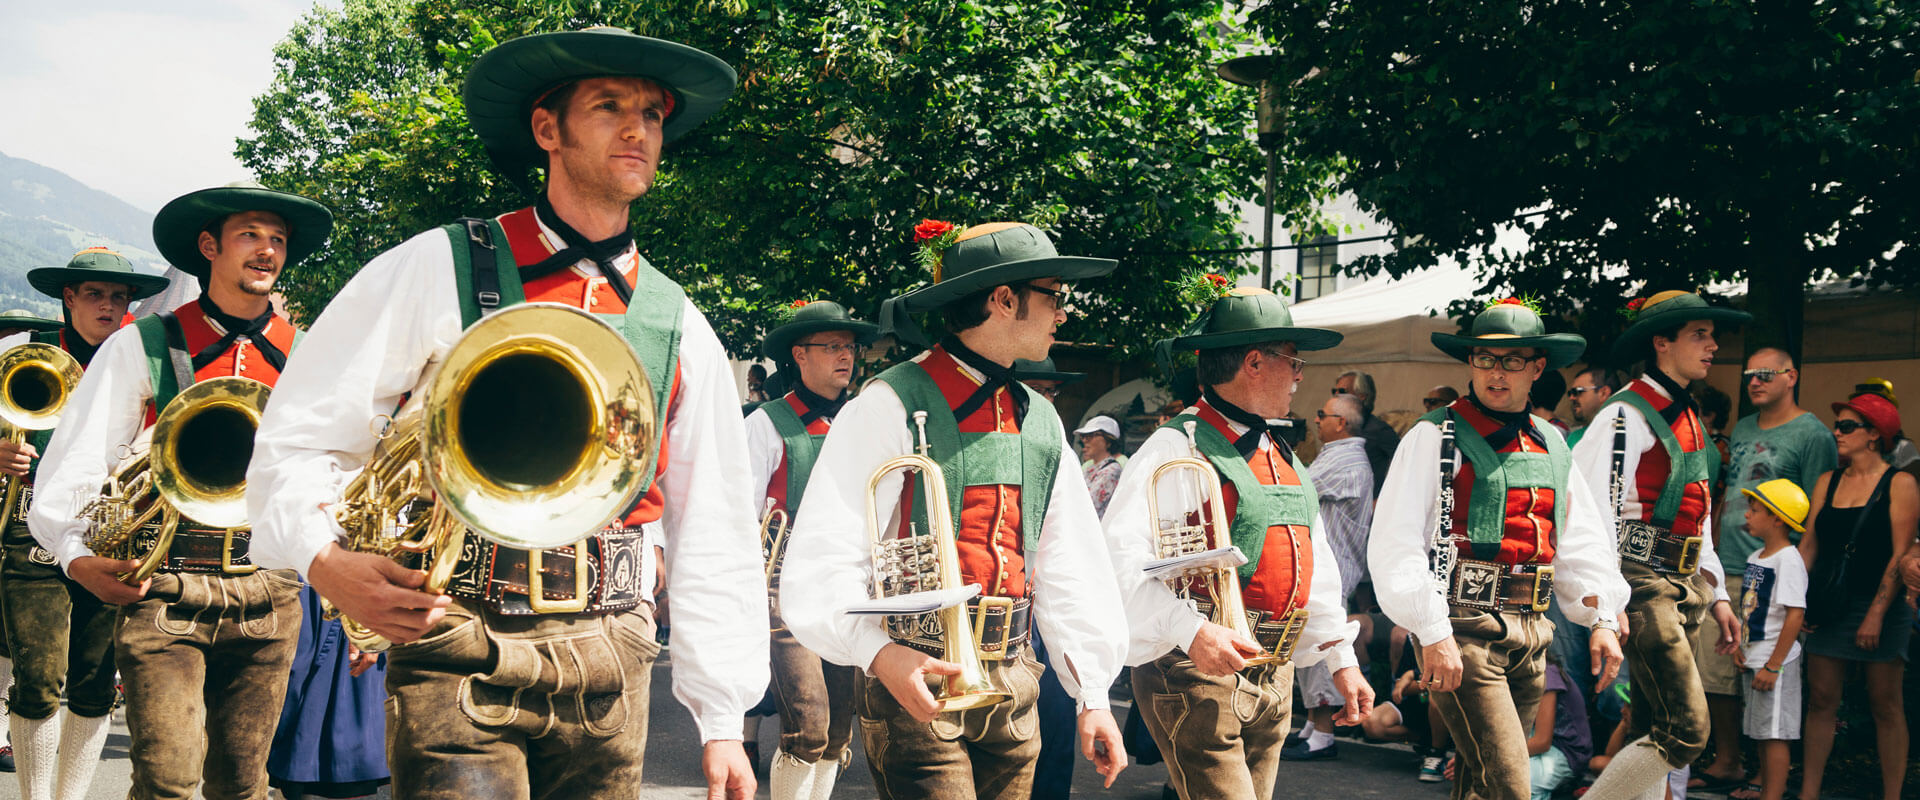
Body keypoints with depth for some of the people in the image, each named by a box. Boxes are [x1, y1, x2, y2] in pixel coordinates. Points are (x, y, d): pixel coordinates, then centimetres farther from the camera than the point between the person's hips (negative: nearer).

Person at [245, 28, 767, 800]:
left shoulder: (678, 324, 11)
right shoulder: (438, 269, 0)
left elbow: (713, 536, 11)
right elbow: (296, 438, 1)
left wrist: (722, 720, 7)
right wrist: (325, 562, -19)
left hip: (610, 664, 4)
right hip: (458, 657, -4)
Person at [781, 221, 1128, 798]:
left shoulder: (1040, 420, 12)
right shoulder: (893, 406, -10)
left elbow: (1070, 570, 14)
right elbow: (822, 562, -16)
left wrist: (1093, 697, 9)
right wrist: (878, 653, -31)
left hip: (1013, 682, 7)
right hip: (917, 682, -6)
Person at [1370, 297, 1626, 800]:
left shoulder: (1551, 445, 15)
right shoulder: (1436, 438, -6)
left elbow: (1582, 542, 21)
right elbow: (1395, 546, -13)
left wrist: (1602, 620, 10)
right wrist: (1433, 635, -18)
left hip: (1530, 633, 7)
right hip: (1462, 629, -7)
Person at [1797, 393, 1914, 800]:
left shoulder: (1899, 484, -4)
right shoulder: (1827, 482, 11)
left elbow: (1900, 555, -10)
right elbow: (1808, 544, 11)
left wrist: (1877, 614, -16)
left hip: (1880, 606, -5)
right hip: (1829, 606, 5)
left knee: (1885, 705, 1)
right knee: (1821, 701, 4)